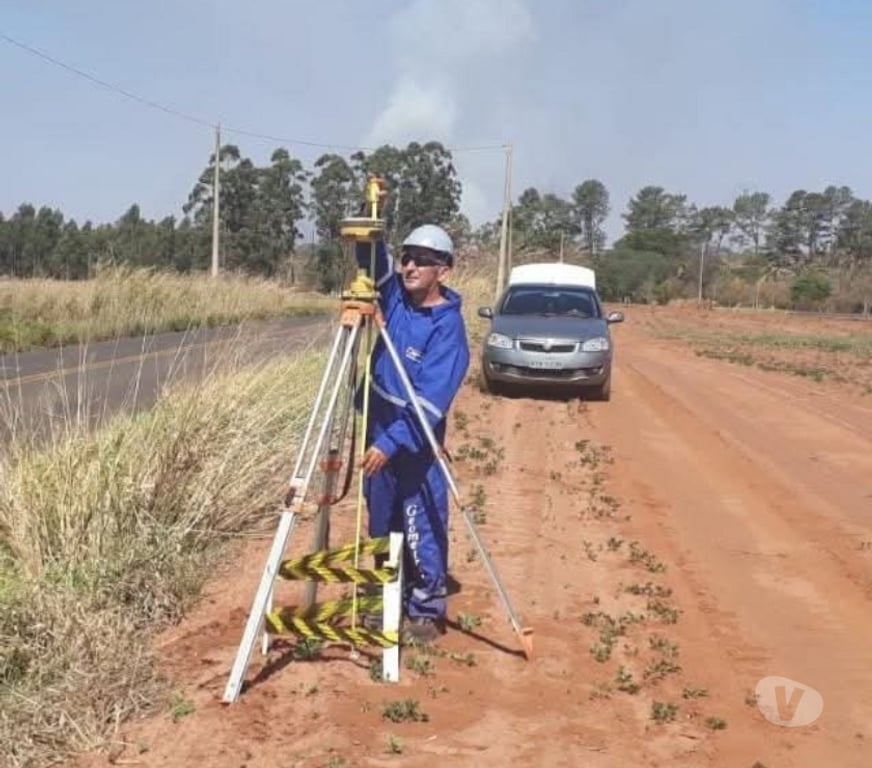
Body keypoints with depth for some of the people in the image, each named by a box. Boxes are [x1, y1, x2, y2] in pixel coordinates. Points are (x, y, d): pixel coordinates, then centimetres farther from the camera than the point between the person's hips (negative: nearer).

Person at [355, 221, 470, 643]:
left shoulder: (448, 326, -17)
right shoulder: (395, 295, 1)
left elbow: (431, 399, -23)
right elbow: (372, 257, 3)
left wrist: (392, 443, -30)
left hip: (416, 439, -7)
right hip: (378, 428, 7)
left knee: (422, 527, -1)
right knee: (381, 522, 16)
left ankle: (426, 610, 12)